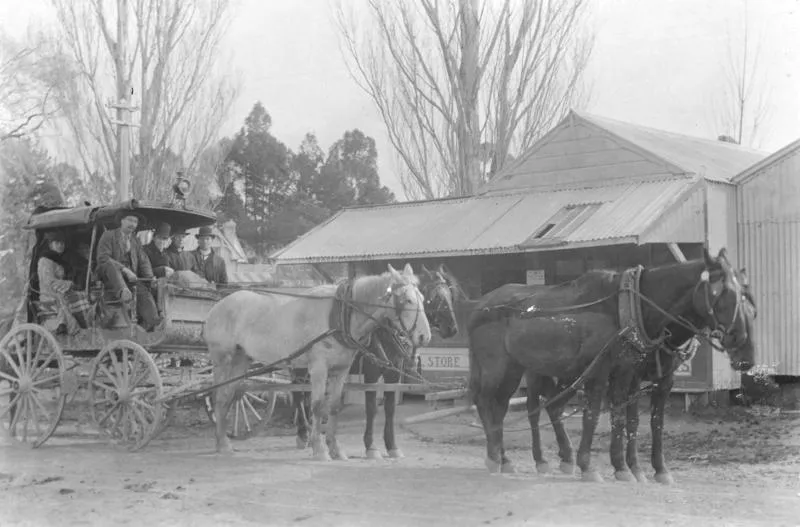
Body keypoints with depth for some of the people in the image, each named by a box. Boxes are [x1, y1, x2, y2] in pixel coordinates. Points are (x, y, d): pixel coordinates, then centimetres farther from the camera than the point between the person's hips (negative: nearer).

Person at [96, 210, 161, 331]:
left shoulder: (136, 241, 21)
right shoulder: (108, 236, 3)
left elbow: (143, 261, 15)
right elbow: (103, 259, -11)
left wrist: (150, 278, -7)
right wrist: (124, 270, -22)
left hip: (130, 277, 4)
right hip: (109, 277, -4)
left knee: (143, 290, -25)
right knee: (111, 265, -36)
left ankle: (152, 324, -41)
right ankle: (122, 292, -61)